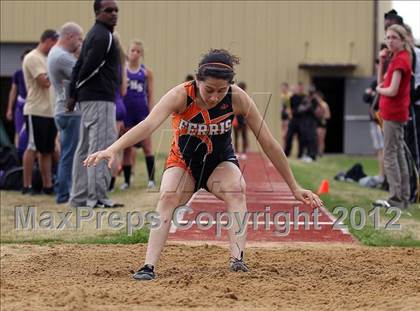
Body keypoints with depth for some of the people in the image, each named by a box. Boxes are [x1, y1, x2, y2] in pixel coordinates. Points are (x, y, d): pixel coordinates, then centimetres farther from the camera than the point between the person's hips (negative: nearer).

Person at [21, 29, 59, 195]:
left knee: (47, 150, 8)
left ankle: (47, 185, 11)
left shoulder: (46, 59, 19)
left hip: (49, 111, 9)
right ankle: (27, 186, -2)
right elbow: (45, 82, -19)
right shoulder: (33, 58, -10)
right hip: (36, 111, -9)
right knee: (32, 148, -6)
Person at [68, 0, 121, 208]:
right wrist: (78, 89, -1)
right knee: (102, 146, -9)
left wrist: (73, 94, 10)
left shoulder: (93, 35, 19)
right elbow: (90, 66, -18)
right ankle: (97, 197, -11)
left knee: (85, 148, 12)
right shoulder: (103, 36, -11)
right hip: (100, 98, -10)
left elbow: (80, 66, 16)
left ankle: (79, 197, 16)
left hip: (88, 98, 10)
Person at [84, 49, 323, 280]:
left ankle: (238, 259, -37)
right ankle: (149, 266, -33)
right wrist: (112, 150, -60)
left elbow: (269, 143, -16)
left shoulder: (238, 99, -23)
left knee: (236, 190, -31)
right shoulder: (180, 96, -27)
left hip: (221, 163, 1)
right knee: (168, 196, -30)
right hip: (183, 162, -1)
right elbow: (148, 125, -43)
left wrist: (294, 188, -13)